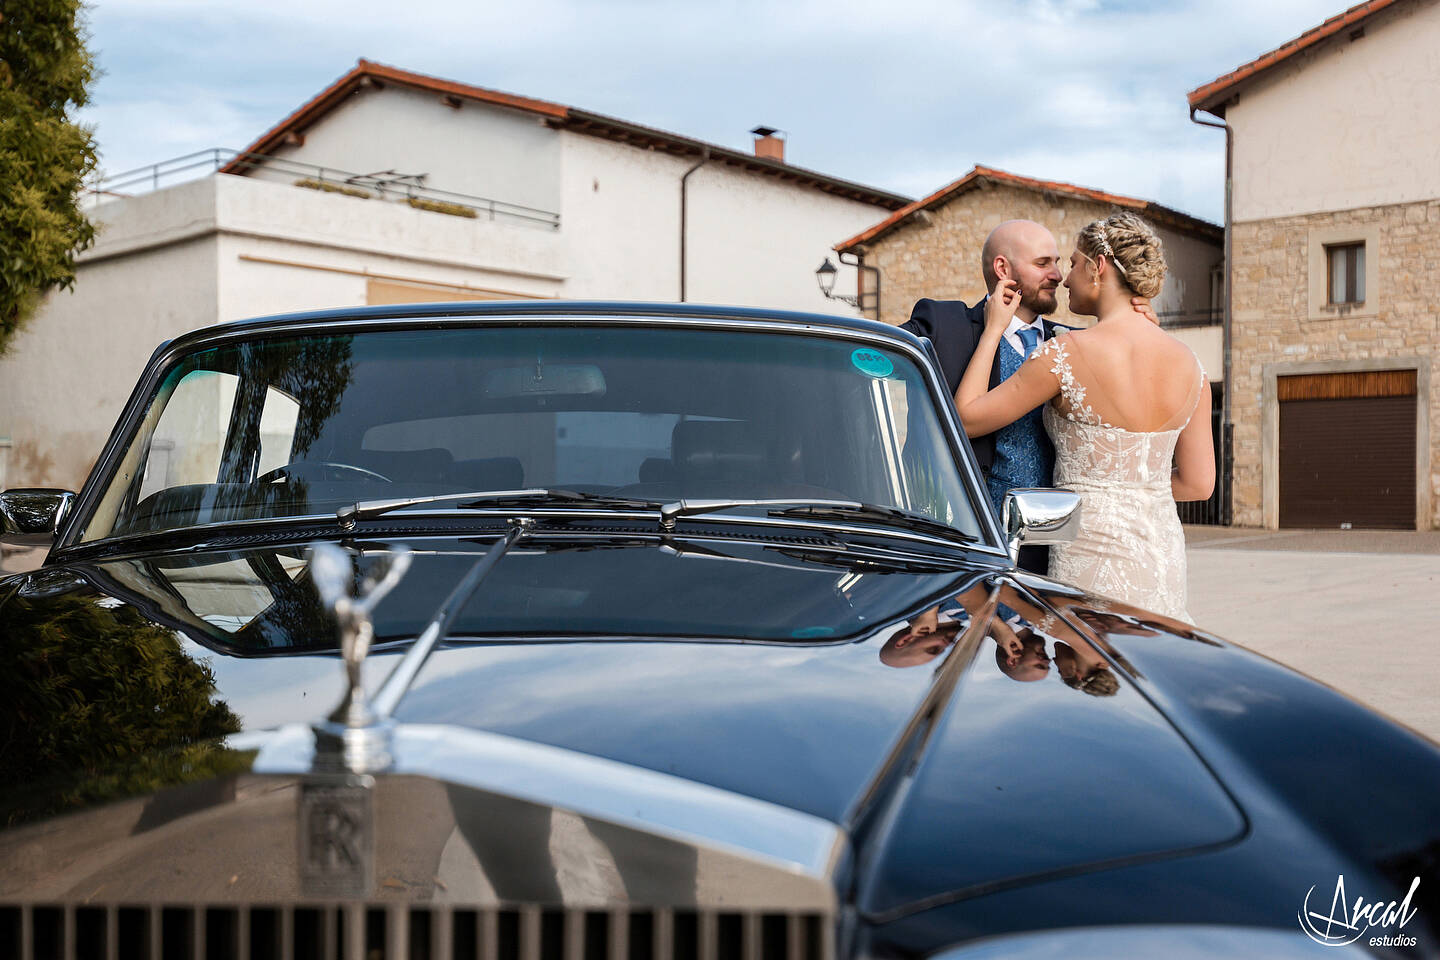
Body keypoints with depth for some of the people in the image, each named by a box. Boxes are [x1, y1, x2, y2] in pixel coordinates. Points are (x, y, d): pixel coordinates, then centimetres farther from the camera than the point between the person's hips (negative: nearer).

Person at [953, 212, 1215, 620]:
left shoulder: (1067, 354, -13)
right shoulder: (1188, 361, 4)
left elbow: (967, 418, -4)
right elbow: (1199, 483, 7)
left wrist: (993, 328, 3)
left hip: (1096, 547, -6)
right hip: (1164, 552, 6)